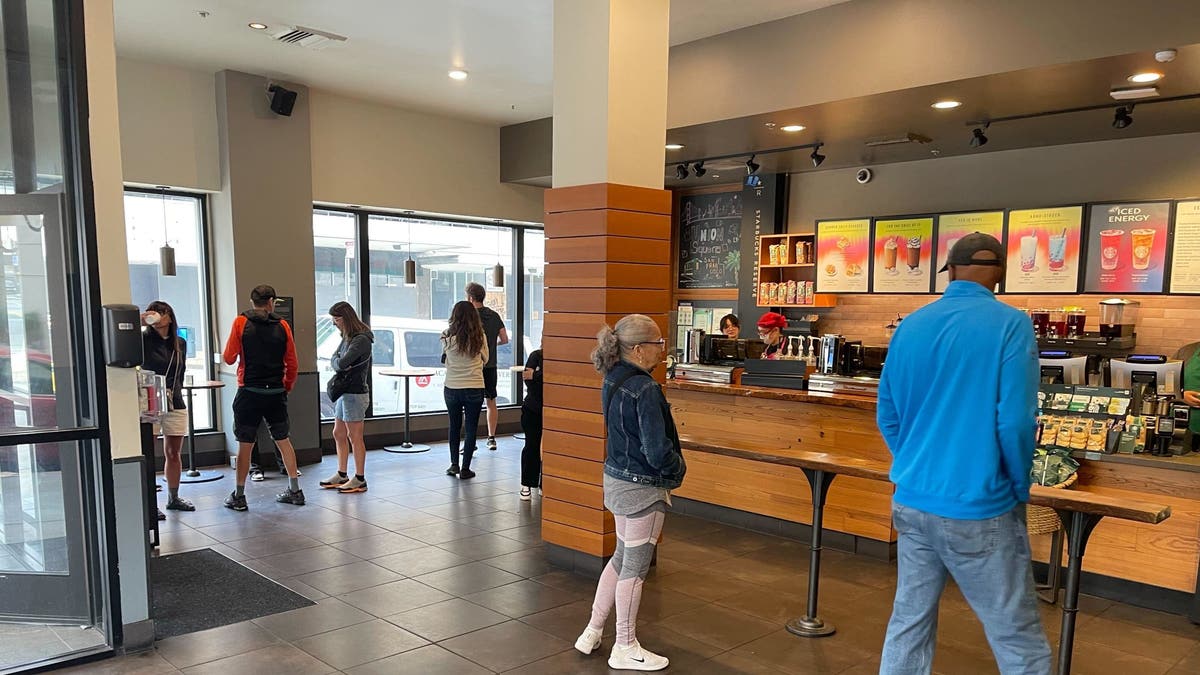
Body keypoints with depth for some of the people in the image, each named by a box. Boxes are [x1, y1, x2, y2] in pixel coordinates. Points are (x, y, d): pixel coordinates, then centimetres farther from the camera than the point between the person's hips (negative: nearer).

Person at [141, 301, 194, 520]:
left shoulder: (180, 343, 12)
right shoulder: (143, 340, -2)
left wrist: (175, 391, 15)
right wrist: (139, 321, -20)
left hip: (175, 404, 5)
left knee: (173, 453, 12)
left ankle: (173, 498, 24)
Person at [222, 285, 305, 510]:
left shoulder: (241, 323, -3)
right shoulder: (282, 326, 2)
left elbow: (229, 358, 0)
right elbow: (292, 363, 4)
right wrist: (287, 387, 19)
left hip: (249, 392, -2)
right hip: (276, 392, 2)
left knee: (245, 445, 4)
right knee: (283, 440, 11)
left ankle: (239, 496, 11)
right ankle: (294, 490, 15)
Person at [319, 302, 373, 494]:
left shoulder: (361, 339, -17)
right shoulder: (347, 338, 14)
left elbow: (342, 363, -25)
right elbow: (333, 359, 11)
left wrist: (337, 363, -3)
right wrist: (339, 364, -10)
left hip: (355, 393, -10)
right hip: (343, 391, 10)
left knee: (354, 437, -3)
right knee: (339, 434, 14)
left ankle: (360, 479, 5)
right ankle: (342, 475, 25)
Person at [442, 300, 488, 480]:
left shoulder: (447, 337, -9)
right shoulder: (479, 337, -9)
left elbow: (445, 358, 6)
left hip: (451, 389, 1)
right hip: (474, 388, -1)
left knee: (454, 426, 19)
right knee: (471, 429, 8)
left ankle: (454, 464, 22)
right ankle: (465, 468, 9)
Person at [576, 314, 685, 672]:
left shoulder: (612, 380, 2)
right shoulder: (645, 390, -25)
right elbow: (658, 451, -26)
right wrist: (678, 468, -5)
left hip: (617, 478, 9)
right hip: (644, 486, -8)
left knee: (622, 557, 23)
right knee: (635, 567, 7)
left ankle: (592, 633, 32)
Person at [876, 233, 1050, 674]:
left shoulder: (910, 326, 5)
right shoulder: (1010, 324, -10)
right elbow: (1015, 421, -16)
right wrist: (1020, 489, 0)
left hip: (910, 502, 5)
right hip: (977, 509, -5)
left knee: (909, 624, 15)